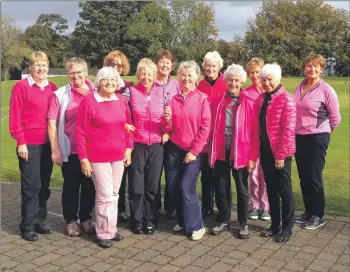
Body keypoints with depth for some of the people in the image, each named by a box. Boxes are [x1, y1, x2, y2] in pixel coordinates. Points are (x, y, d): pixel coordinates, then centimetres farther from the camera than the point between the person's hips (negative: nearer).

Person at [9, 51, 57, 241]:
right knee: (31, 185, -2)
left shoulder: (52, 88, 7)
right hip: (29, 144, -5)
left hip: (47, 143, 5)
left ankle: (39, 221, 24)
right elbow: (15, 116, -7)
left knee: (44, 184, 11)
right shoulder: (21, 86, -5)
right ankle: (27, 226, 11)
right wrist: (20, 142, -11)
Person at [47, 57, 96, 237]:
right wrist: (55, 149, -8)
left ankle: (86, 218, 29)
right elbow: (52, 123, -4)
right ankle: (71, 220, 25)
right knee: (71, 186, 9)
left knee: (89, 185, 12)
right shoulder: (60, 95, -4)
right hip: (70, 150, -2)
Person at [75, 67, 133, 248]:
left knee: (114, 193, 14)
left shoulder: (121, 101, 4)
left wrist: (128, 148, 7)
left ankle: (111, 229, 29)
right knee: (105, 195, -1)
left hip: (118, 156, 5)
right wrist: (83, 158, -11)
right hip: (98, 157, -5)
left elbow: (128, 126, 13)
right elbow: (80, 132, -10)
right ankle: (104, 233, 15)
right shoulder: (88, 102, -11)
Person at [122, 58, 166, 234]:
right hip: (137, 145, -1)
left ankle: (150, 220, 24)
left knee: (153, 185, 9)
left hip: (157, 146, 1)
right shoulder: (130, 91, -4)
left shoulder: (162, 92, 2)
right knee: (136, 185, 5)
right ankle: (137, 220, 22)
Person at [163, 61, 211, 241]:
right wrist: (167, 119, -16)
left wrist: (194, 151, -11)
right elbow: (168, 129, 6)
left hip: (193, 151, -4)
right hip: (174, 149, 4)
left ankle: (196, 226, 8)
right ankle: (182, 221, 27)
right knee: (173, 188, 7)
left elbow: (205, 128, -8)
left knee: (187, 189, -9)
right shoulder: (174, 99, 6)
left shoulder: (202, 99, -5)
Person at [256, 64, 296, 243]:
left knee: (284, 189, 4)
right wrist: (257, 149, 5)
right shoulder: (261, 99, 8)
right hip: (265, 151, 6)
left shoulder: (286, 99, -12)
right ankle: (275, 224, 26)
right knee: (271, 188, 14)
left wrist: (281, 154, -18)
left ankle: (287, 228, 17)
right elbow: (258, 126, 10)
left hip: (281, 152, -6)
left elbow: (288, 129, -16)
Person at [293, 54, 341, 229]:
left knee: (314, 178, 0)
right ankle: (308, 212, 25)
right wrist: (294, 132, 11)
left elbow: (335, 117, -4)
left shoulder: (326, 90, -9)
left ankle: (318, 216, 13)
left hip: (317, 138, -5)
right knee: (303, 177, 11)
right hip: (299, 137, 5)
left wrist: (324, 132, 7)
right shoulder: (299, 88, 6)